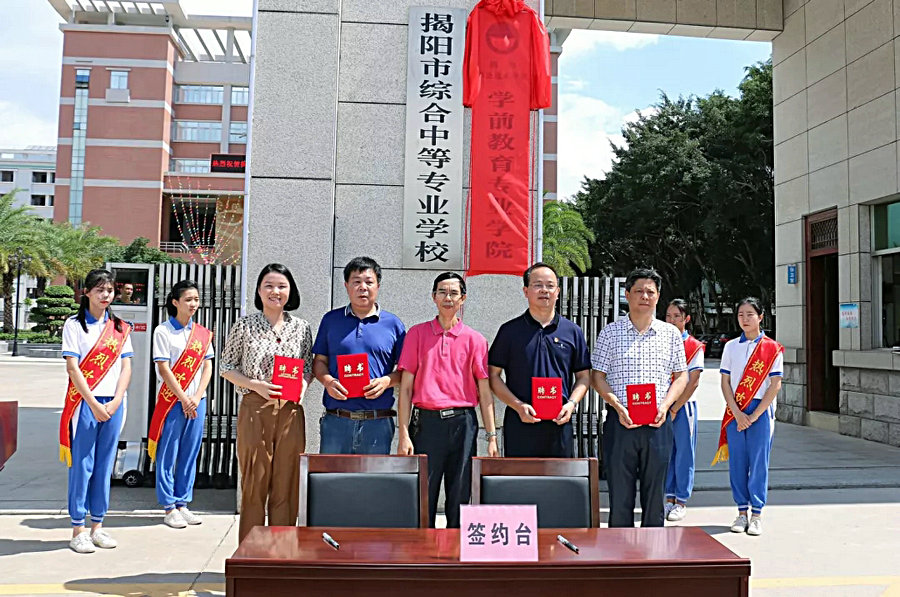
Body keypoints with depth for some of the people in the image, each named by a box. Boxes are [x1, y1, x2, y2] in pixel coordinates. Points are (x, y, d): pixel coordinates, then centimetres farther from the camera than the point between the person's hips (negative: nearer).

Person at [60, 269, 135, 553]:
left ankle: (97, 526, 17)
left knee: (104, 465, 8)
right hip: (85, 402, -3)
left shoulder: (120, 327, 11)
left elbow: (126, 368, 7)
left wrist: (115, 402, -7)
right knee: (82, 464, 0)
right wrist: (94, 404, -13)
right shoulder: (74, 324, 1)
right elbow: (72, 368, -6)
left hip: (113, 404, 3)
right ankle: (78, 529, 9)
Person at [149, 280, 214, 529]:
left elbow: (207, 367, 7)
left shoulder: (203, 333, 10)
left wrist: (196, 398, -5)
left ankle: (182, 503, 19)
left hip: (196, 401, 4)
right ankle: (169, 508, 10)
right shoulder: (163, 331, -3)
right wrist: (184, 399, -11)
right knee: (168, 455, 1)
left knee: (190, 454, 9)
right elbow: (164, 369, -8)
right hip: (171, 400, -4)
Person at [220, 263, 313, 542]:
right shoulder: (245, 325, 1)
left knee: (286, 487, 6)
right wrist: (257, 385, -11)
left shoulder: (301, 327, 8)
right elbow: (226, 367, 5)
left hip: (290, 412, 2)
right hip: (254, 411, -2)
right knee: (254, 485, 3)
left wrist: (302, 385, -6)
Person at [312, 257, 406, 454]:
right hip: (336, 421, 1)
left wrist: (386, 381, -11)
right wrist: (328, 381, -8)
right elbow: (319, 361, 12)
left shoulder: (393, 324, 8)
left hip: (378, 423, 0)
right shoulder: (331, 320, 11)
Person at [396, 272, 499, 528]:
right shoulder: (417, 334, 6)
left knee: (460, 497, 6)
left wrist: (492, 437, 1)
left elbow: (484, 392, 7)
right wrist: (404, 434, -4)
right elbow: (405, 387, 4)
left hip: (463, 423, 1)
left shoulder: (475, 339, 6)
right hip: (426, 421, 0)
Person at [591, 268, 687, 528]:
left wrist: (664, 406, -5)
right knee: (619, 492, 3)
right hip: (620, 422, -1)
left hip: (657, 423, 2)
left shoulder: (671, 333, 9)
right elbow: (597, 376, 2)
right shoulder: (610, 332, 3)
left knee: (655, 491, 9)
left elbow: (681, 375, 12)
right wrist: (618, 406, -12)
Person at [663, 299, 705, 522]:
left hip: (684, 406, -4)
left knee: (684, 452, 2)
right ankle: (669, 498, 18)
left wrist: (674, 409, -10)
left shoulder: (695, 346, -3)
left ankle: (681, 501, 11)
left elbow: (693, 382, -7)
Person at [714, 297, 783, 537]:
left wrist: (754, 416, -10)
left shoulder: (772, 348, 0)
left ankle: (757, 514, 9)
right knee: (737, 462, 4)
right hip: (734, 412, 3)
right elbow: (725, 382, 6)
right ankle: (742, 512, 14)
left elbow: (775, 385, -4)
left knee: (759, 462, 0)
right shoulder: (731, 347, 8)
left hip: (760, 411, -2)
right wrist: (737, 414, -6)